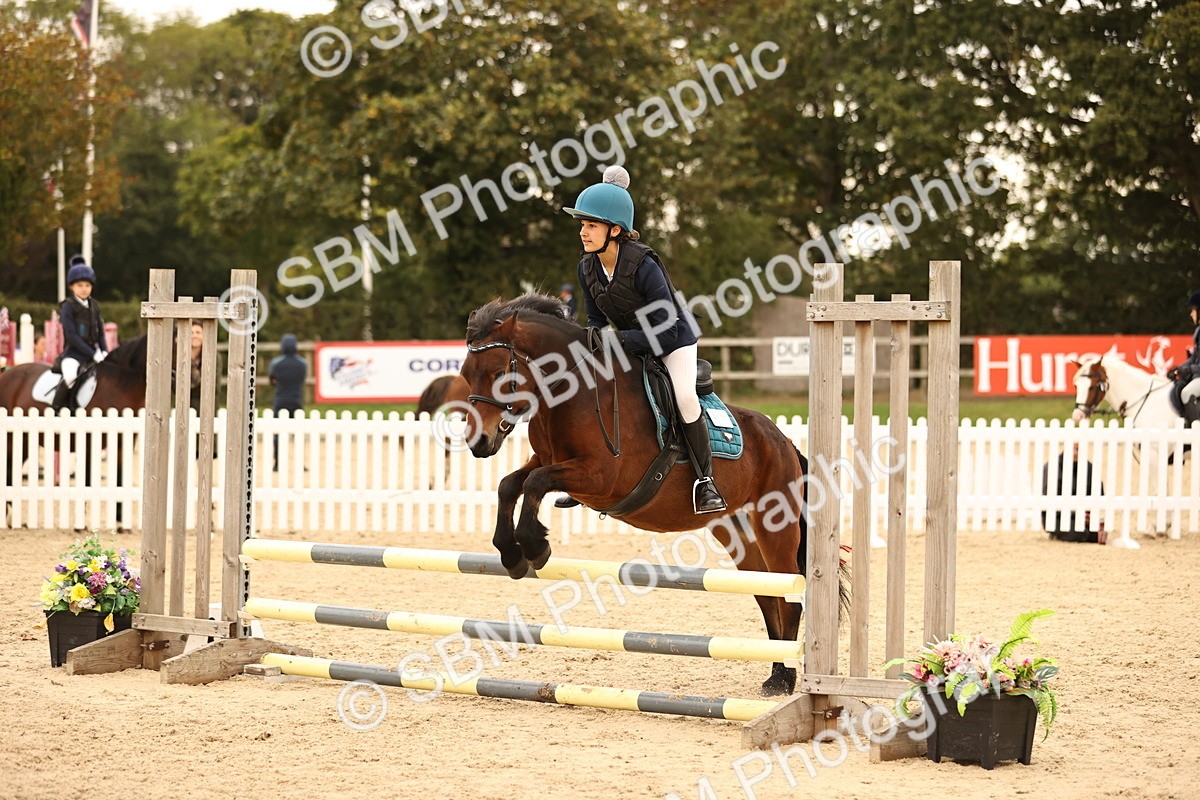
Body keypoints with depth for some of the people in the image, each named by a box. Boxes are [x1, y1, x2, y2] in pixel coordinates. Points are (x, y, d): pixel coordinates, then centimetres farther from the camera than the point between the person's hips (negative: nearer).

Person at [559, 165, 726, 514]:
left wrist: (619, 338, -36)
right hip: (628, 341, 7)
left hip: (673, 340, -7)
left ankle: (705, 480, -17)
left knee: (684, 396, -29)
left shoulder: (644, 266, -31)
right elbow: (596, 320, 2)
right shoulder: (587, 267, -10)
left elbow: (666, 330, -30)